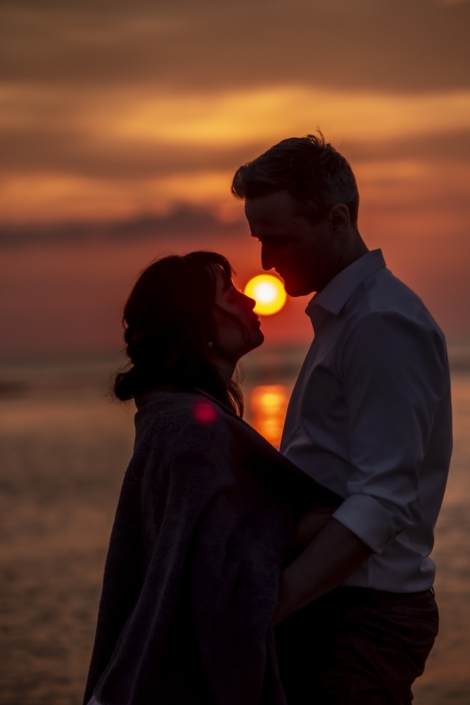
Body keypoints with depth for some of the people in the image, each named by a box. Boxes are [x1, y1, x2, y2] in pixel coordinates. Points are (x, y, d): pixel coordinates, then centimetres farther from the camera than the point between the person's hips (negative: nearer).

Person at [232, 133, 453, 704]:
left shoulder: (383, 324, -14)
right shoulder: (339, 315, 18)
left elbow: (383, 502, -23)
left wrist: (272, 603, -31)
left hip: (365, 615, -9)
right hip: (323, 604, 9)